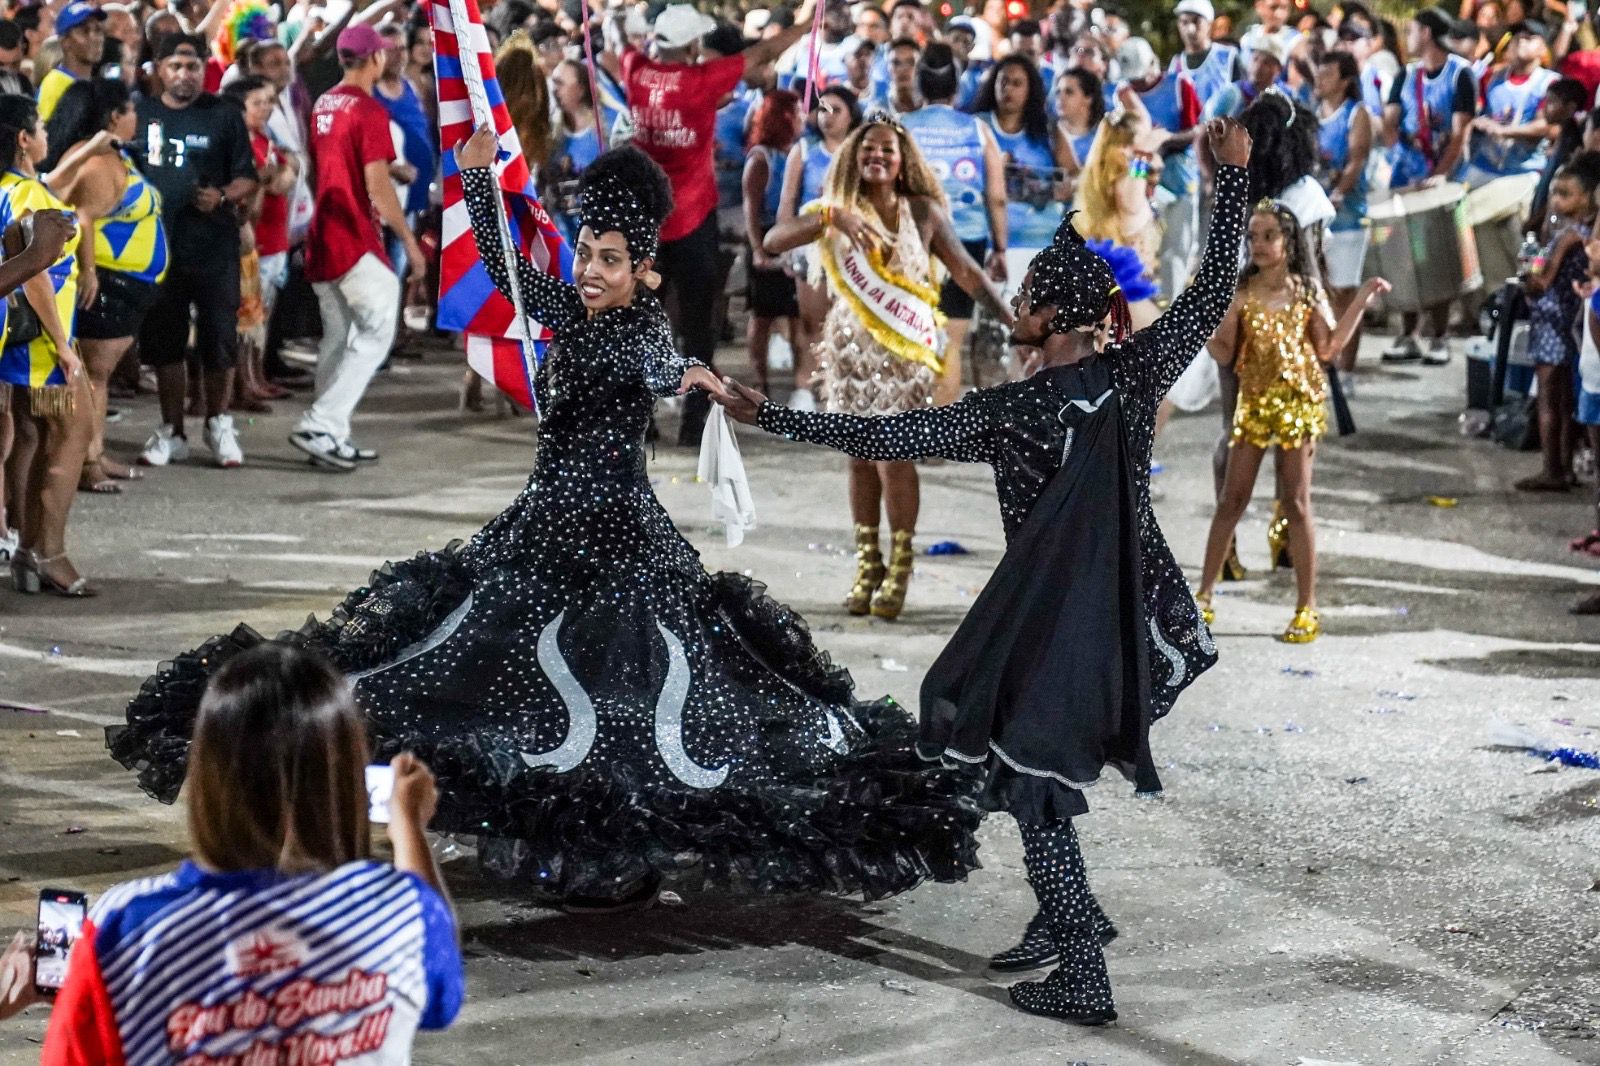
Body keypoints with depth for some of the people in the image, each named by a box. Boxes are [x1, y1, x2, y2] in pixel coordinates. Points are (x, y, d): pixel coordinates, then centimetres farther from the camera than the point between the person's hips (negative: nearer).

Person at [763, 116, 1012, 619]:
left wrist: (1012, 320, -5)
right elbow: (773, 241, -14)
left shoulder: (924, 212, -1)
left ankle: (899, 568, 2)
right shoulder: (838, 210, -1)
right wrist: (830, 218, -29)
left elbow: (967, 271, 3)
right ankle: (867, 565, 15)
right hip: (851, 349, 2)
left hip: (904, 349, -2)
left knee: (891, 455, -9)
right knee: (861, 457, 6)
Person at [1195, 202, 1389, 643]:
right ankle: (1204, 595, 12)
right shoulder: (1242, 292, 1)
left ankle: (1307, 607, 6)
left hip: (1299, 403, -1)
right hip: (1254, 403, 1)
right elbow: (1224, 353, 0)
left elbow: (1328, 348, -2)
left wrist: (1361, 301, -5)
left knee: (1296, 504, 0)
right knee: (1232, 500, 4)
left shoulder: (1306, 291, 1)